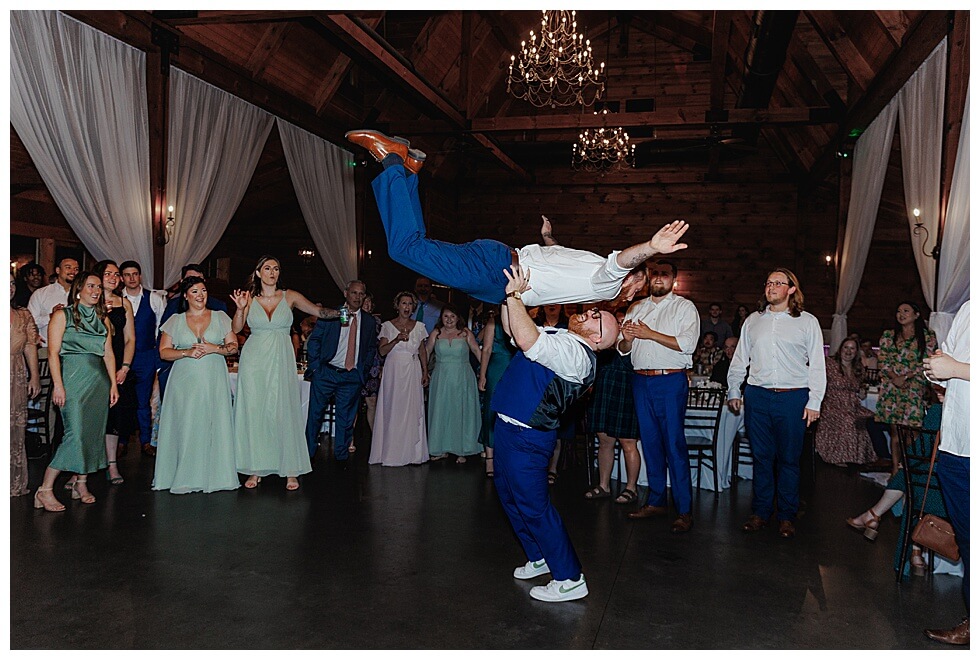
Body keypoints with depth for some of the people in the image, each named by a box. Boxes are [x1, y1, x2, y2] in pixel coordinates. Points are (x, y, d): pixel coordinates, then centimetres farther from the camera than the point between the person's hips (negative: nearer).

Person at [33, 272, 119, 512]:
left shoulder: (103, 319, 16)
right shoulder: (62, 315, 1)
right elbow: (53, 352, -6)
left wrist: (113, 384, 7)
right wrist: (58, 385, -13)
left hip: (99, 380, 6)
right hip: (73, 378, -6)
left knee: (94, 433, 5)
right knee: (76, 433, -14)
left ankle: (81, 484, 16)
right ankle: (45, 490, -7)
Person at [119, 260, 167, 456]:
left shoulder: (154, 299, 1)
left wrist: (159, 349, 6)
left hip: (147, 355, 0)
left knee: (144, 401, 4)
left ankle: (146, 441, 14)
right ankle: (121, 442, 16)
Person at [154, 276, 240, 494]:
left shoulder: (220, 317, 9)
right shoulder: (175, 321, 9)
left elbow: (234, 346, 6)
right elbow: (164, 352, 5)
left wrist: (214, 349, -12)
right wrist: (187, 352, -11)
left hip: (214, 381, 0)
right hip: (185, 382, 0)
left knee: (215, 425, -3)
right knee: (186, 428, -3)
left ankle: (214, 475, 5)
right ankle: (186, 477, 4)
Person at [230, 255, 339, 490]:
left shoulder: (290, 296, 5)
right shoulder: (250, 298, 5)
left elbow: (317, 310, -2)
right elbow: (236, 329, -2)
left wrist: (340, 312, -14)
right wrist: (240, 309, -17)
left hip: (281, 360, -1)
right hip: (254, 360, 1)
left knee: (284, 412, -2)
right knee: (254, 412, 2)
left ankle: (291, 470, 5)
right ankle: (255, 470, 11)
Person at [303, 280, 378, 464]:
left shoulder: (369, 321, 8)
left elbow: (372, 348, 15)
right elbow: (314, 340, 2)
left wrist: (364, 369, 6)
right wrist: (314, 366, -5)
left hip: (352, 376, 2)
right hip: (325, 373, -2)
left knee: (346, 418, 8)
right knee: (315, 414, 5)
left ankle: (341, 456, 20)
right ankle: (307, 453, 17)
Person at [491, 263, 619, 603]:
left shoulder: (576, 353, -21)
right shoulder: (558, 337, 10)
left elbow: (526, 340, -36)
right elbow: (514, 330, 18)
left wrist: (515, 295, -29)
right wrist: (509, 295, 6)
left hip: (525, 437, -10)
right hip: (511, 430, 10)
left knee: (532, 505, -2)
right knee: (510, 495, 22)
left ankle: (569, 579, 12)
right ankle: (540, 558, 39)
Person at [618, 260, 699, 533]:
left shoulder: (685, 307, 1)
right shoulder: (635, 308, 16)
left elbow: (687, 344, -13)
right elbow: (622, 349, 16)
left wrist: (650, 334, -14)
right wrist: (627, 338, -7)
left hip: (671, 380, -5)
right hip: (641, 380, 5)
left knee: (674, 444, -6)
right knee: (650, 441, 10)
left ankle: (684, 510, 0)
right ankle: (656, 501, 20)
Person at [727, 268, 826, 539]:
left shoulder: (807, 322, 5)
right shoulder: (753, 321, 13)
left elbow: (817, 365, 3)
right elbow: (739, 360, 17)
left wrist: (814, 402, -4)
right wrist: (733, 391, 12)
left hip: (793, 397, -2)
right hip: (757, 395, 2)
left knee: (789, 458, 4)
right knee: (761, 456, 7)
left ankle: (787, 516, 15)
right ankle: (760, 512, 17)